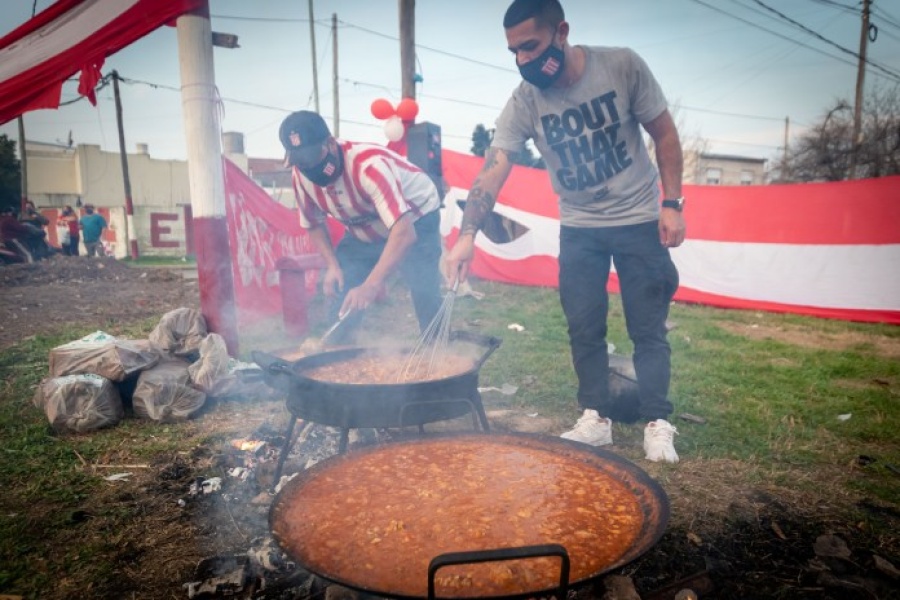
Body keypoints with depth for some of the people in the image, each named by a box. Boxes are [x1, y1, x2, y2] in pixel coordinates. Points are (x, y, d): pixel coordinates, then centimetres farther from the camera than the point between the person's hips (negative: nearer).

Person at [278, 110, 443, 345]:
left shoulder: (368, 165, -38)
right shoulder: (301, 175, -17)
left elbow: (403, 231, -47)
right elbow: (313, 224, 1)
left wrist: (371, 284, -56)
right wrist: (332, 265, -15)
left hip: (416, 221, -5)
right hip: (363, 232, 6)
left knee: (426, 296, -17)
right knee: (340, 294, -5)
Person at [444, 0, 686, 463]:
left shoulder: (622, 66, -14)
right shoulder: (524, 101, -12)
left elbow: (664, 134, -5)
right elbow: (492, 171, -22)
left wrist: (672, 203, -11)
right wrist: (467, 235, -35)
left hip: (639, 220, -2)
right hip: (578, 228, 2)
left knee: (648, 329, 1)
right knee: (584, 329, 6)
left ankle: (657, 424, 14)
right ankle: (595, 419, 21)